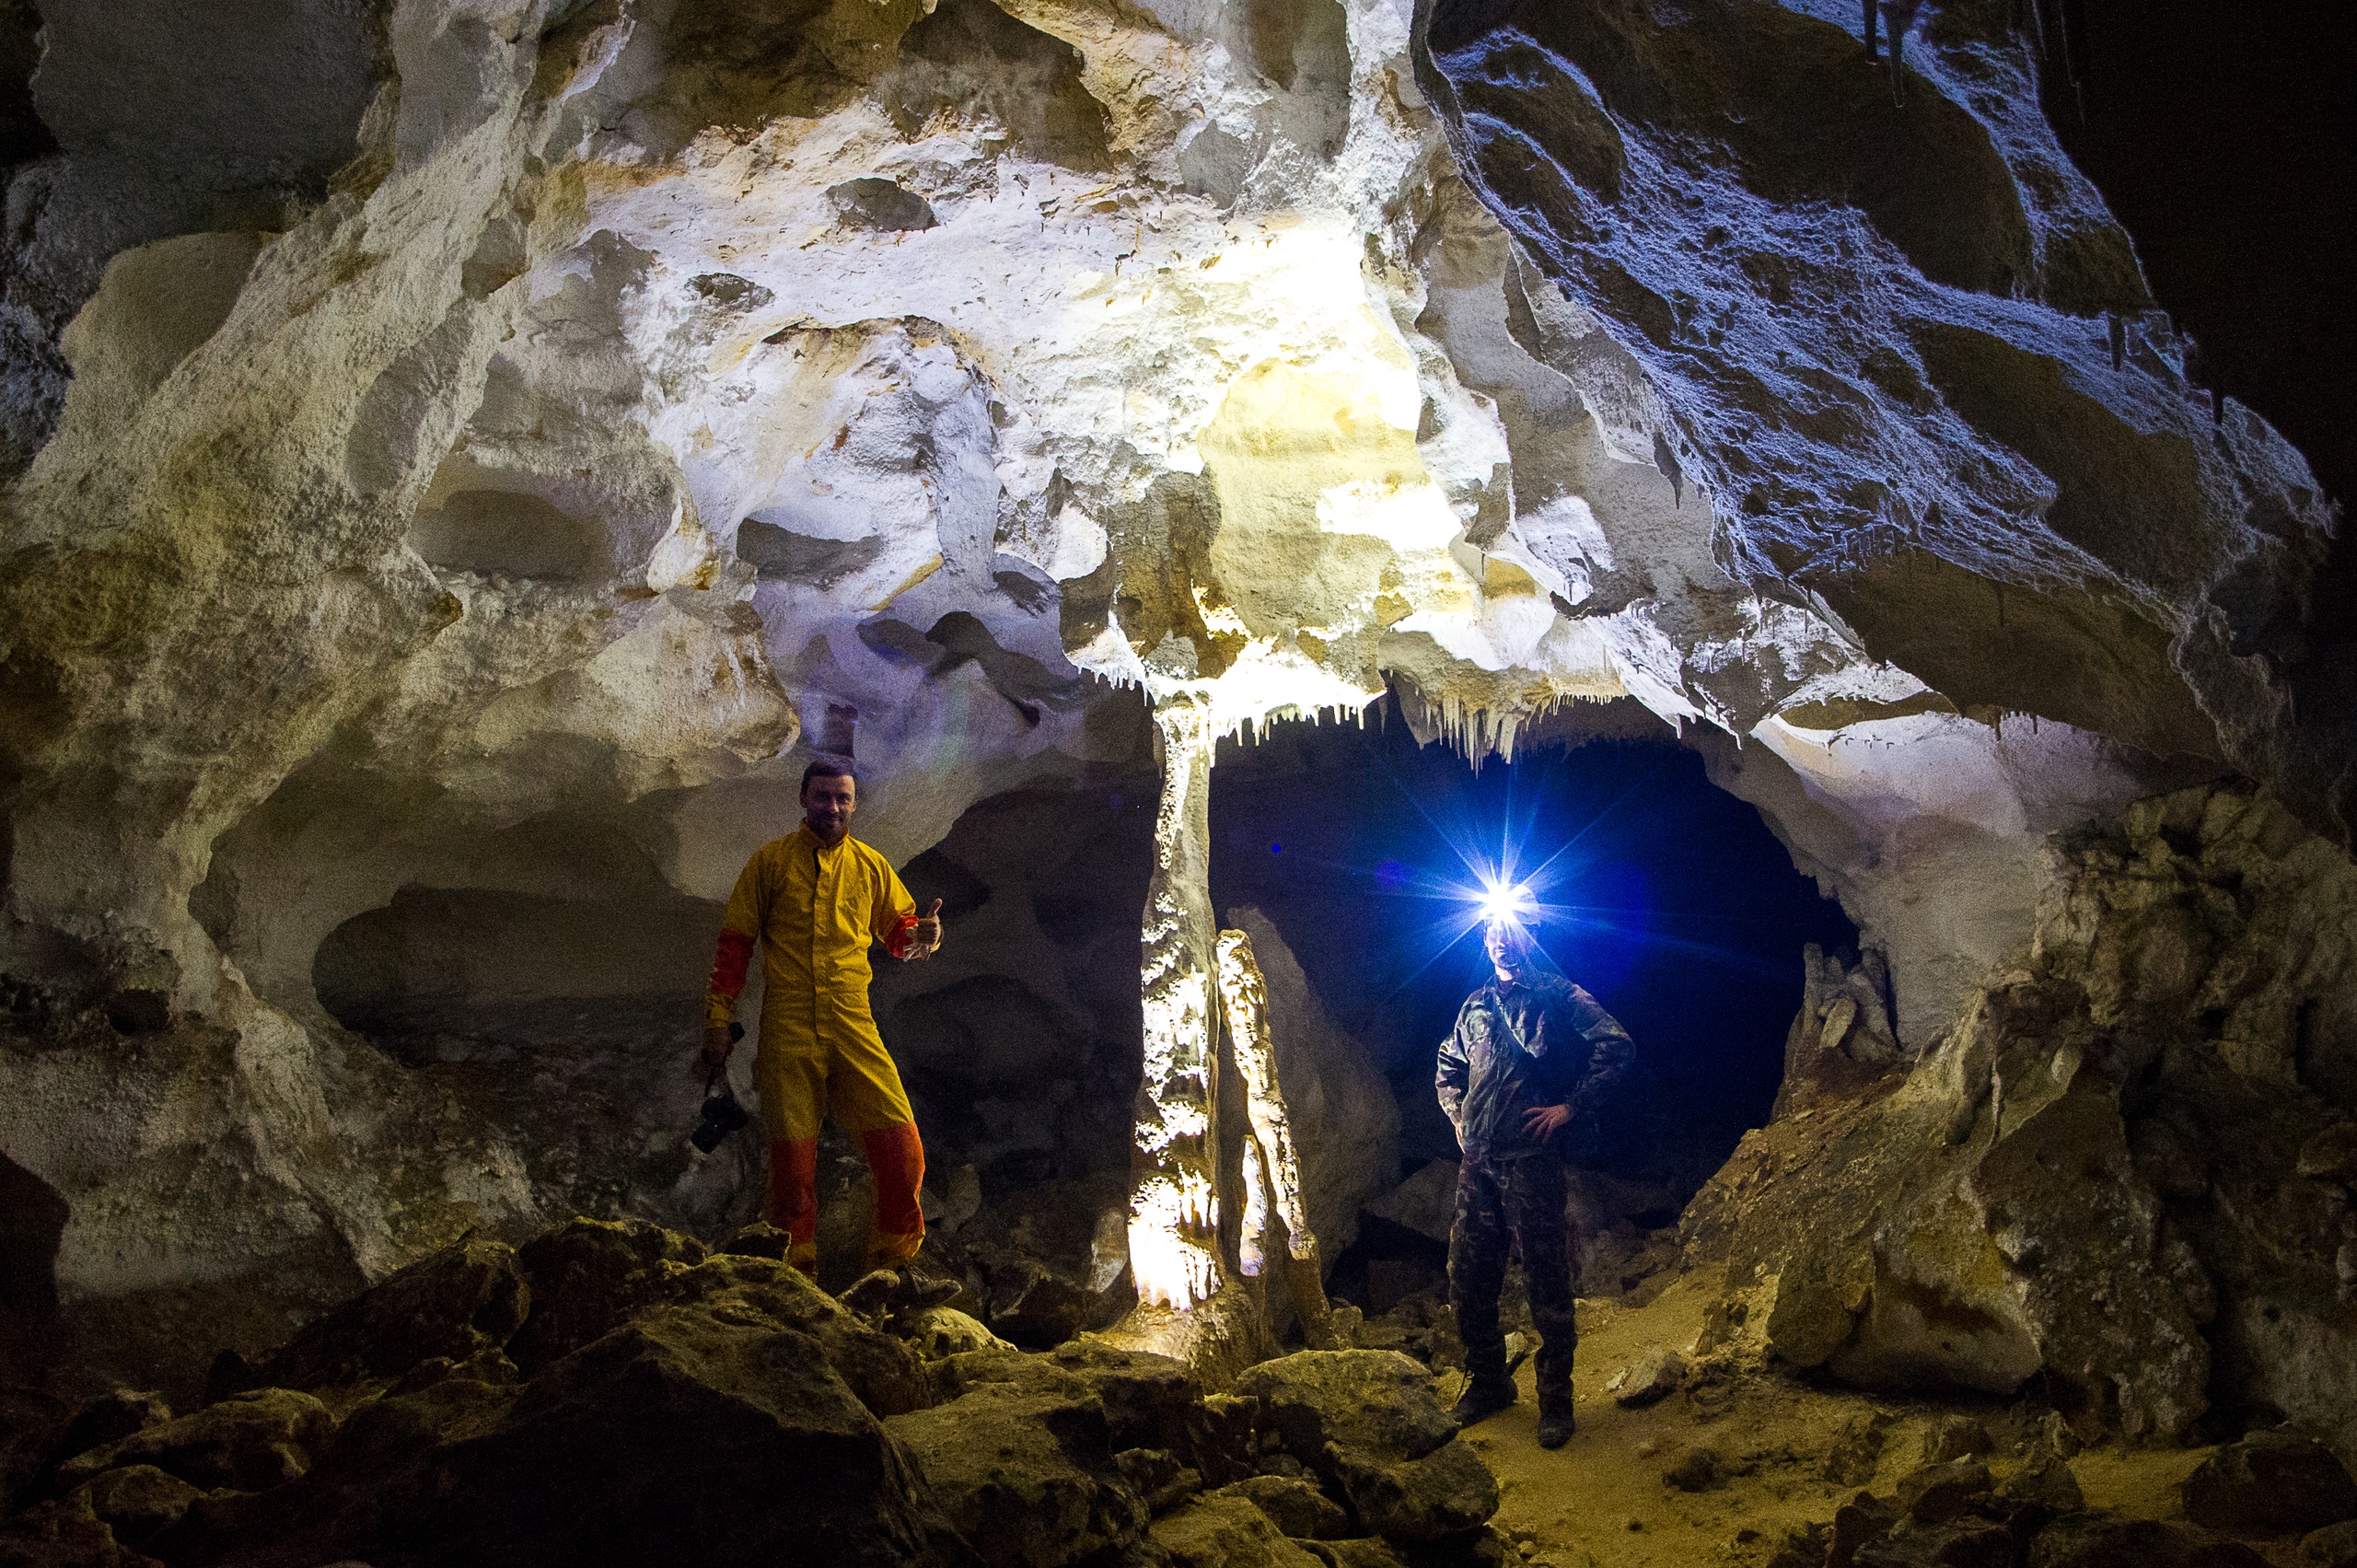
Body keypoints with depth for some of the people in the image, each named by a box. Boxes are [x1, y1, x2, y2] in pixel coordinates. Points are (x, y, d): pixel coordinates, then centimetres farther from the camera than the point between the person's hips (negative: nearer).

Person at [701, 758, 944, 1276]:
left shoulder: (870, 866, 13)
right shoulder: (771, 861, 7)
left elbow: (898, 932, 18)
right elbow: (735, 942, 8)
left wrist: (924, 933, -6)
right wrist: (718, 1016, 3)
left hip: (853, 1028, 2)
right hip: (787, 1030, -2)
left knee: (900, 1144, -8)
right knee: (792, 1154, 1)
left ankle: (894, 1269, 5)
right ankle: (795, 1274, 14)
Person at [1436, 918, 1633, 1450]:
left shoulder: (1557, 996, 1)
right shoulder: (1476, 1005, 18)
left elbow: (1616, 1045, -9)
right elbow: (1448, 1067, 32)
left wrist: (1571, 1106, -11)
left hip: (1531, 1159, -5)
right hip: (1477, 1162, 6)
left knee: (1546, 1281, -3)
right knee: (1467, 1276, 8)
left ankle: (1556, 1400, 7)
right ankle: (1487, 1383, 25)